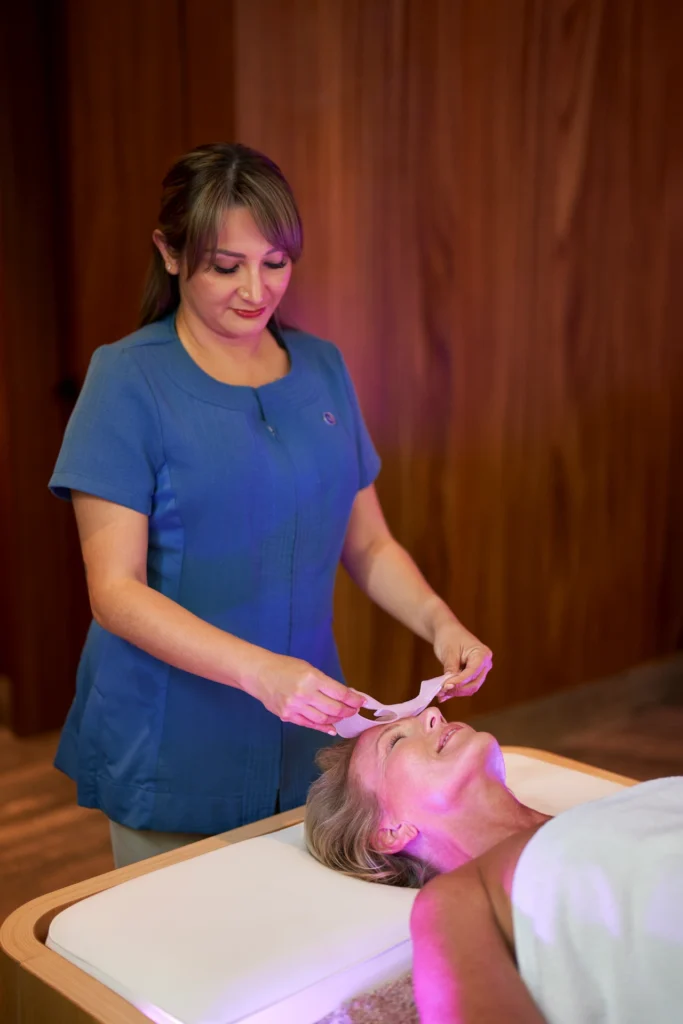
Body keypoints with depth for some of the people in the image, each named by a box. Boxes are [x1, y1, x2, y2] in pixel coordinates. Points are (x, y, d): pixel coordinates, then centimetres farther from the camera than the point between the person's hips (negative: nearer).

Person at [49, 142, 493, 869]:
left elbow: (368, 544, 10)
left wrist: (438, 620, -9)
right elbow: (114, 591, -15)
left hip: (304, 742, 4)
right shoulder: (130, 380, -10)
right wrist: (259, 670, -27)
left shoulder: (322, 368, 5)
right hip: (172, 750, -4)